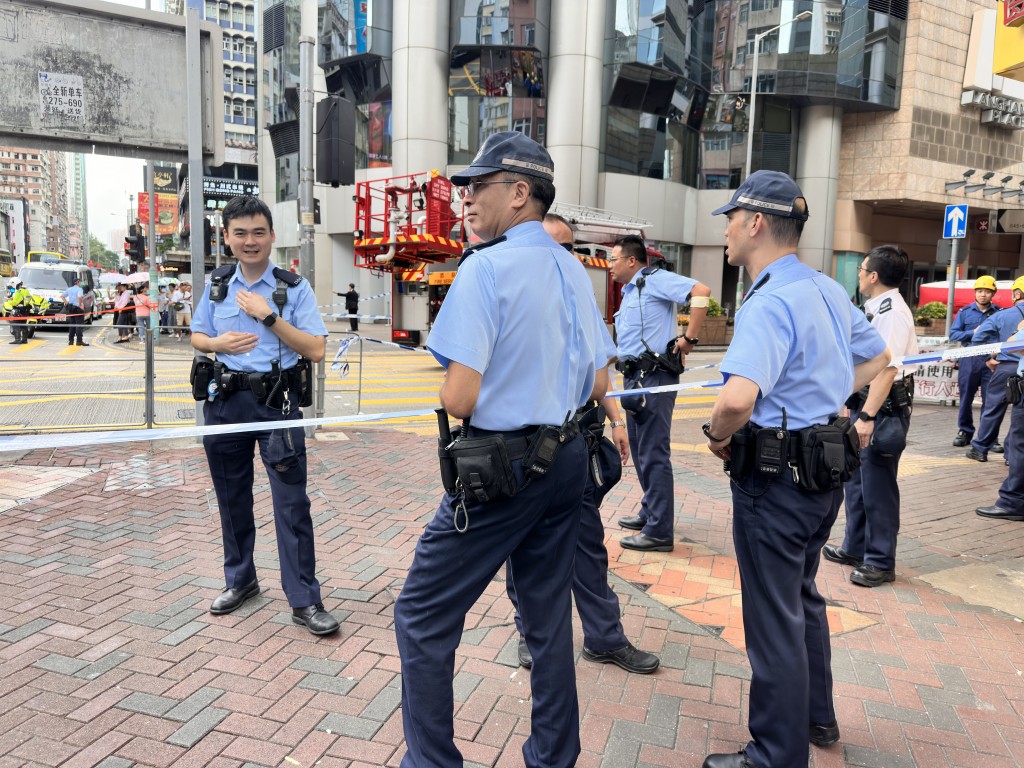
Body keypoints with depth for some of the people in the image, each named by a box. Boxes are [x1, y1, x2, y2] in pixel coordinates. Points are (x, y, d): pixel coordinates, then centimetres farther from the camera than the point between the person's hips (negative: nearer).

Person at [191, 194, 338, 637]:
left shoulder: (294, 288, -5)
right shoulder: (217, 285, 7)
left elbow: (316, 350, -12)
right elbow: (196, 337, 16)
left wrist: (268, 316, -19)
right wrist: (219, 343, -7)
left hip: (276, 402, -4)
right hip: (226, 401, 4)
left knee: (291, 501, -5)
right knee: (231, 497, 16)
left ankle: (303, 601, 4)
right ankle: (240, 580, 36)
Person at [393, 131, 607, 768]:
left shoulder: (486, 268, -16)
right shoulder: (575, 271, 8)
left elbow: (459, 398, -20)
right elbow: (598, 386, 11)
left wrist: (454, 393, 2)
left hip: (500, 471, -8)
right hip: (566, 460, 8)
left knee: (423, 617, 8)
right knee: (549, 615, 18)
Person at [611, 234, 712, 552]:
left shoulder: (653, 279, -8)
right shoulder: (629, 291, 20)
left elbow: (700, 291, -21)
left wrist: (689, 339, -20)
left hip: (654, 378, -10)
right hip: (635, 377, 10)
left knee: (653, 454, -7)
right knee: (640, 450, 17)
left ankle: (659, 531, -1)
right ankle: (650, 513, 30)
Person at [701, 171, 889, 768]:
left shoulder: (770, 303, -23)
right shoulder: (828, 289, 5)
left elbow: (737, 398, -39)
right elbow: (876, 358, 21)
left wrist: (719, 434, -18)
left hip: (775, 478, -9)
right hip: (826, 469, 9)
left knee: (774, 619, 6)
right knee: (803, 597, 26)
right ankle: (816, 715, 45)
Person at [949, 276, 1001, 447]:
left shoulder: (1000, 313, 5)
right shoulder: (965, 312, 7)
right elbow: (953, 334, 1)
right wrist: (973, 332, -13)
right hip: (968, 359, 1)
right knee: (966, 397, 6)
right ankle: (965, 431, 17)